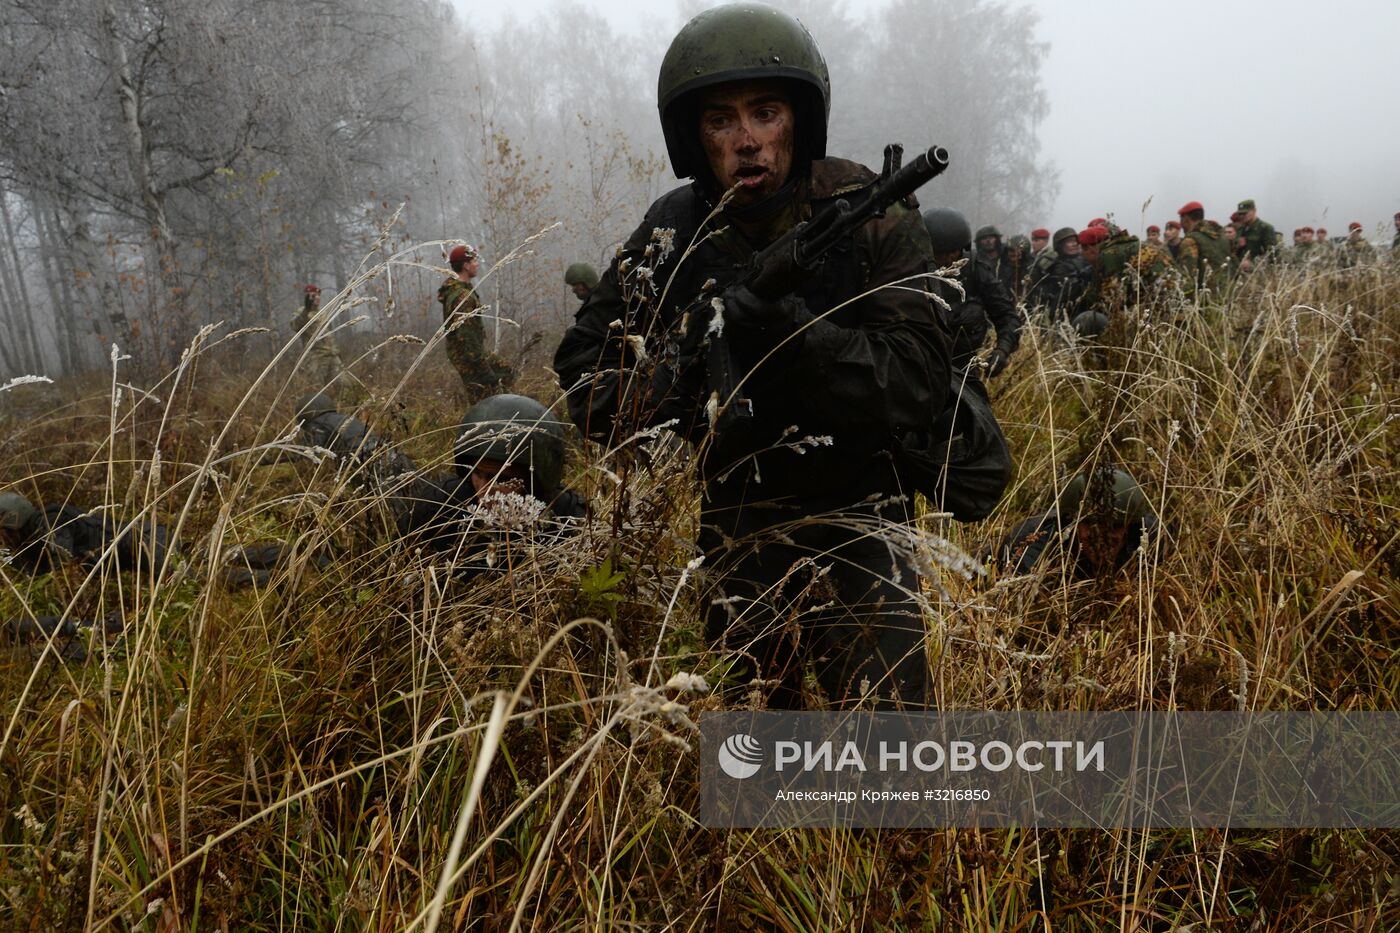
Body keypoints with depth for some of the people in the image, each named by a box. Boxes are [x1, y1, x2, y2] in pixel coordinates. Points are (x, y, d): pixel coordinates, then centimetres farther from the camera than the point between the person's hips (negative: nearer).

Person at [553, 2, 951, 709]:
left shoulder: (870, 220, -10)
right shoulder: (672, 231, -2)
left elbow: (917, 380, -19)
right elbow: (581, 365, 0)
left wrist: (789, 331, -32)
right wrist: (649, 395, -21)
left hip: (854, 533, -3)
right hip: (731, 538, 3)